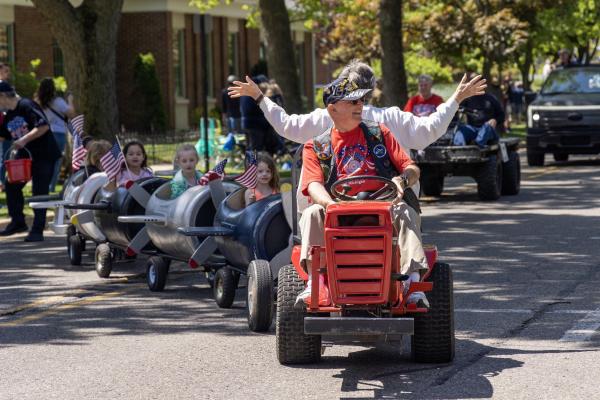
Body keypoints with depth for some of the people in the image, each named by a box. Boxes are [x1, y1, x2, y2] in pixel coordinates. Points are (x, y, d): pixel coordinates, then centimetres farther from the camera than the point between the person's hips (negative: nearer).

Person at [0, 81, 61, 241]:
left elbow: (44, 126, -26)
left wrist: (24, 139, -28)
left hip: (44, 156, -9)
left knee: (39, 191, -7)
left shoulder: (26, 106, -17)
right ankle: (18, 222, 18)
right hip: (25, 157, 9)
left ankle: (37, 231, -3)